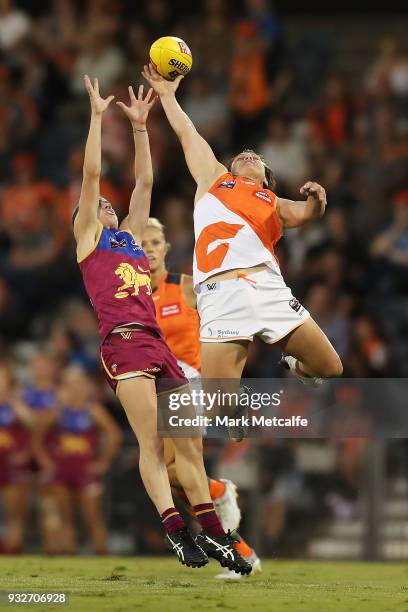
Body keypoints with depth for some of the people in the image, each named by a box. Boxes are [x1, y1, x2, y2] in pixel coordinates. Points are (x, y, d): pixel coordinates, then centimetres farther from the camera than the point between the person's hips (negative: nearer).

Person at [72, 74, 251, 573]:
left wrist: (139, 127, 26)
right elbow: (91, 173, 8)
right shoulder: (87, 235, 14)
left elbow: (144, 181, 27)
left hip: (157, 343, 7)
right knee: (151, 442, -17)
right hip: (122, 342, -6)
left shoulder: (129, 235, 28)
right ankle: (175, 530, -26)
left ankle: (212, 533, 3)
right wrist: (97, 116, 10)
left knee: (189, 442, 2)